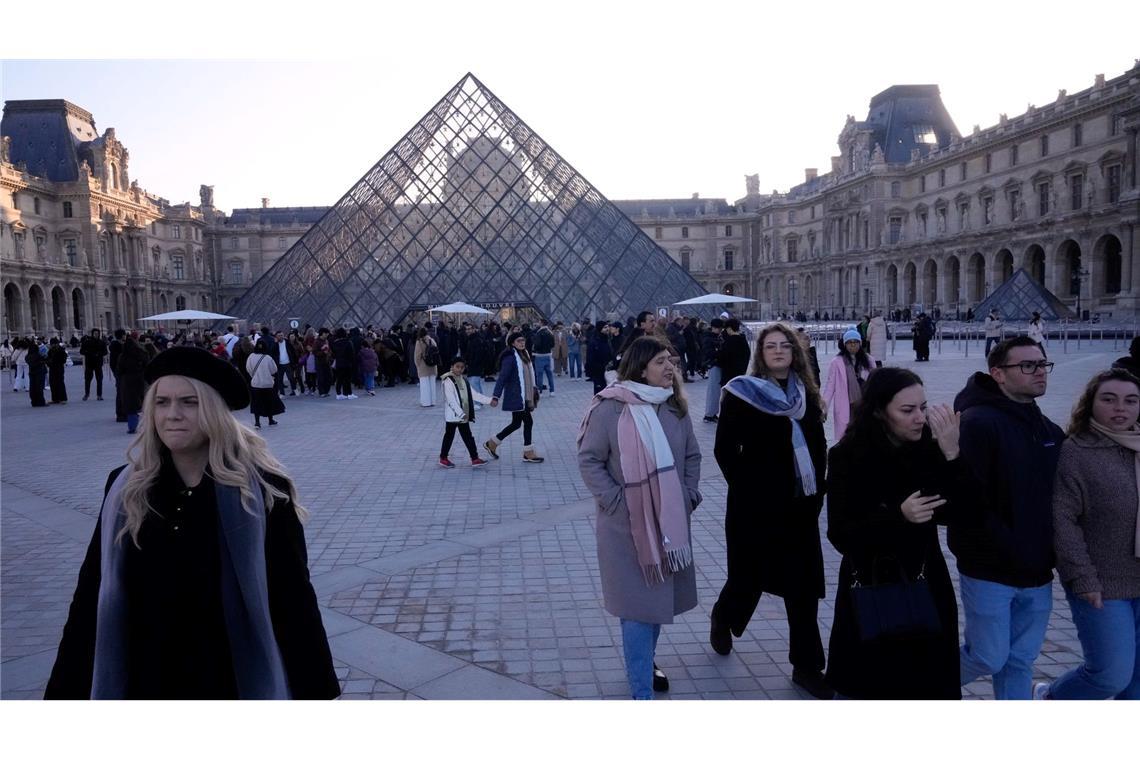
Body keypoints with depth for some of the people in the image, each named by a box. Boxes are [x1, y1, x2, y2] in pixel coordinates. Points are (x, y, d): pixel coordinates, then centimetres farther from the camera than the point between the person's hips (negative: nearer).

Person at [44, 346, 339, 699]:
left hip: (236, 679, -3)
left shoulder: (260, 489, -14)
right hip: (147, 680, 3)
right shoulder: (125, 489, -3)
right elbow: (92, 593, 3)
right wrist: (67, 688, 5)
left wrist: (314, 688, -7)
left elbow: (292, 593, -10)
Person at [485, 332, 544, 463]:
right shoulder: (510, 357, -15)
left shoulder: (524, 355, 11)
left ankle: (492, 443, 27)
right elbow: (502, 378, -19)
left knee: (516, 423, 15)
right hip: (516, 397, -9)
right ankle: (528, 453, 8)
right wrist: (496, 396, -23)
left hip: (524, 397, 9)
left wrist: (533, 391, 20)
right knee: (528, 421, -4)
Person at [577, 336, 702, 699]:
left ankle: (643, 662, 44)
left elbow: (692, 456, 12)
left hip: (670, 521, 6)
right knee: (638, 606, 0)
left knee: (658, 599, 20)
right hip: (627, 525, -5)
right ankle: (641, 692, 10)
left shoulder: (676, 407, 2)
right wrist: (615, 501, -17)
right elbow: (589, 460, -10)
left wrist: (689, 496, 1)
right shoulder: (611, 408, -15)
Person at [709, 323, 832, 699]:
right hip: (756, 506, -4)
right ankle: (723, 616, 43)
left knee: (803, 585, 6)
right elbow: (725, 450, -8)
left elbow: (818, 446, 12)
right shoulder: (741, 393, -8)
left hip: (800, 505, 4)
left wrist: (816, 490, 4)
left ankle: (807, 665, 18)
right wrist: (745, 489, -9)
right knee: (750, 575, 10)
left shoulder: (806, 394, 7)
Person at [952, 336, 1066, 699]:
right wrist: (1007, 549, -19)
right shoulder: (978, 423, -14)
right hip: (989, 573, -7)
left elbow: (1058, 497, 17)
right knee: (990, 658, 2)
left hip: (1037, 574, 7)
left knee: (1021, 662, 13)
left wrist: (1049, 553, 4)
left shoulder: (1051, 432, 11)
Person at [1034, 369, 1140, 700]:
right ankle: (1049, 698, 26)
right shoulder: (1075, 452, -11)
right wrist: (1082, 578, -18)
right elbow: (1062, 520, -15)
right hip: (1101, 585, -6)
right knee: (1112, 675, -2)